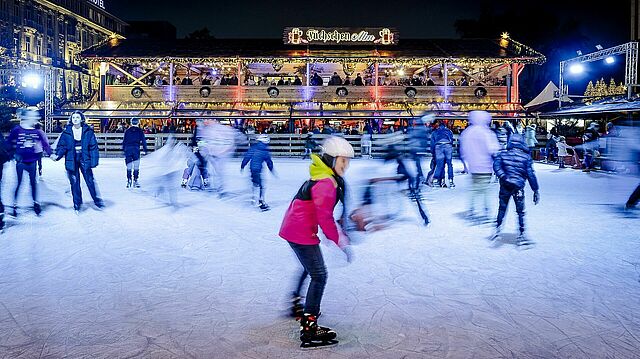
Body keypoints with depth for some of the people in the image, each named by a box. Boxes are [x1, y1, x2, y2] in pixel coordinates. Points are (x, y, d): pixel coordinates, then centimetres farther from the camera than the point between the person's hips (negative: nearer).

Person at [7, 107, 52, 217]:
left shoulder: (38, 132, -1)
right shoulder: (17, 130, -7)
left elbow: (45, 144, 1)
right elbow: (9, 143, 1)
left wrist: (50, 153, -9)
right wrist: (14, 154, -2)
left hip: (32, 162, 2)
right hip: (20, 161, -2)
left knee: (33, 182, 11)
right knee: (18, 182, 3)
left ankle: (36, 203, 22)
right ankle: (15, 205, 13)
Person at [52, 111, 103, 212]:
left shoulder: (88, 131, -2)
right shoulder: (66, 132, 0)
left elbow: (93, 147, -1)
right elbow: (62, 146, 3)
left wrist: (93, 161, -6)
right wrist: (58, 155, -15)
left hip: (84, 159, -1)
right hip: (72, 160, 1)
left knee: (90, 180, 0)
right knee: (74, 183, 6)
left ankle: (97, 200, 17)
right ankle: (77, 203, 17)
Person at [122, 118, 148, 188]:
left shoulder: (127, 131, 9)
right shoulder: (140, 131, 5)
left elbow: (124, 141, 10)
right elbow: (143, 141, 4)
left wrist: (123, 149, 16)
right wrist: (145, 150, 7)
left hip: (128, 149, 2)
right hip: (136, 149, -2)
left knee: (129, 167, 6)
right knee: (136, 167, 2)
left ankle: (128, 181, 2)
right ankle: (135, 181, -1)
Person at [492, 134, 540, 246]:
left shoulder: (502, 155, 5)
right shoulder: (526, 157, 1)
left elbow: (496, 165, -14)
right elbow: (531, 175, -2)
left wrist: (502, 176, -24)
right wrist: (536, 190, 1)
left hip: (505, 186, 2)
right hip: (518, 188, -2)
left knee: (502, 208, 19)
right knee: (520, 212, 7)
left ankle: (498, 228, 16)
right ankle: (521, 235, 8)